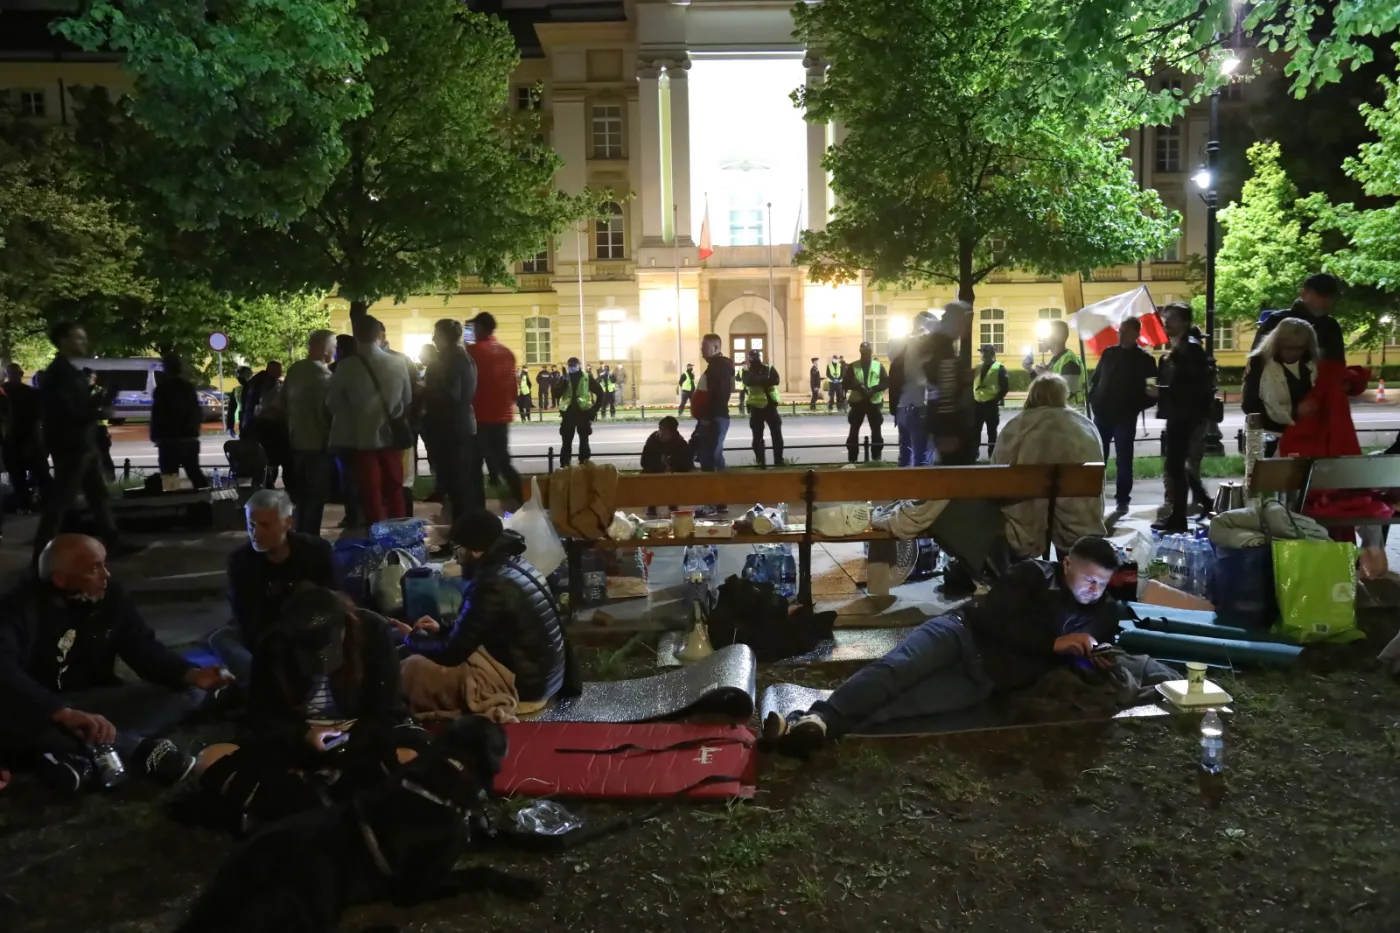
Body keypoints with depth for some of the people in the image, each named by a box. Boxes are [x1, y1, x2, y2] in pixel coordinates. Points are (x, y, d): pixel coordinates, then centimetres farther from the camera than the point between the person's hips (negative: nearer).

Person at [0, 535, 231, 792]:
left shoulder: (110, 597, -2)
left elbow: (145, 651, -3)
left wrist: (190, 674, -24)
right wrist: (65, 714, -51)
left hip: (95, 703, 5)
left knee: (191, 692, -12)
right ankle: (141, 748, -33)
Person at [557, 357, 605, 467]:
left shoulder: (587, 378, 1)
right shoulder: (564, 378, 6)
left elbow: (600, 392, 4)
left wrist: (595, 409, -2)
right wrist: (564, 382, -17)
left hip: (583, 412, -1)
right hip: (568, 413, 1)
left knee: (584, 440, 5)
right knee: (566, 441, 2)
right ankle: (564, 465, 8)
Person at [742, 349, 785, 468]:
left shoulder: (769, 369, 4)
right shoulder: (747, 371, 1)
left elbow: (776, 380, -14)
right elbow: (748, 381, -22)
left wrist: (759, 381, -23)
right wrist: (766, 380, -26)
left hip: (770, 405, 1)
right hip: (756, 407, -1)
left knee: (777, 434, 0)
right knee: (757, 436, 2)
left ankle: (778, 460, 7)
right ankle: (760, 462, 10)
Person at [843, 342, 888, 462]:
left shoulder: (878, 366, 5)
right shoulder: (853, 366, 3)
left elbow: (887, 382, 0)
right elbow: (845, 383, -2)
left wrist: (874, 389, -16)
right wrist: (858, 387, -19)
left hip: (874, 402, 1)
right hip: (857, 402, 0)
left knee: (876, 431, 5)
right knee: (854, 430, 1)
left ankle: (877, 457, 14)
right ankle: (852, 459, 7)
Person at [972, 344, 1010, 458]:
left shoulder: (999, 368, -5)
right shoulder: (978, 368, 12)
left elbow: (1005, 387, -9)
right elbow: (972, 384, 17)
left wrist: (997, 399, -13)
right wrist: (972, 398, 7)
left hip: (991, 404, -5)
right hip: (977, 404, 5)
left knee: (991, 431, 5)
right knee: (975, 430, 7)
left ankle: (991, 455, 12)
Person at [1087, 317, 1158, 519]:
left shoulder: (1145, 359, -3)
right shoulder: (1109, 353, 9)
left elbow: (1152, 391, -4)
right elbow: (1095, 379, 15)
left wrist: (1134, 409, -14)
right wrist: (1094, 402, 3)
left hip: (1125, 418, -4)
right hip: (1102, 415, 4)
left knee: (1123, 461, 2)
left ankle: (1122, 501, 9)